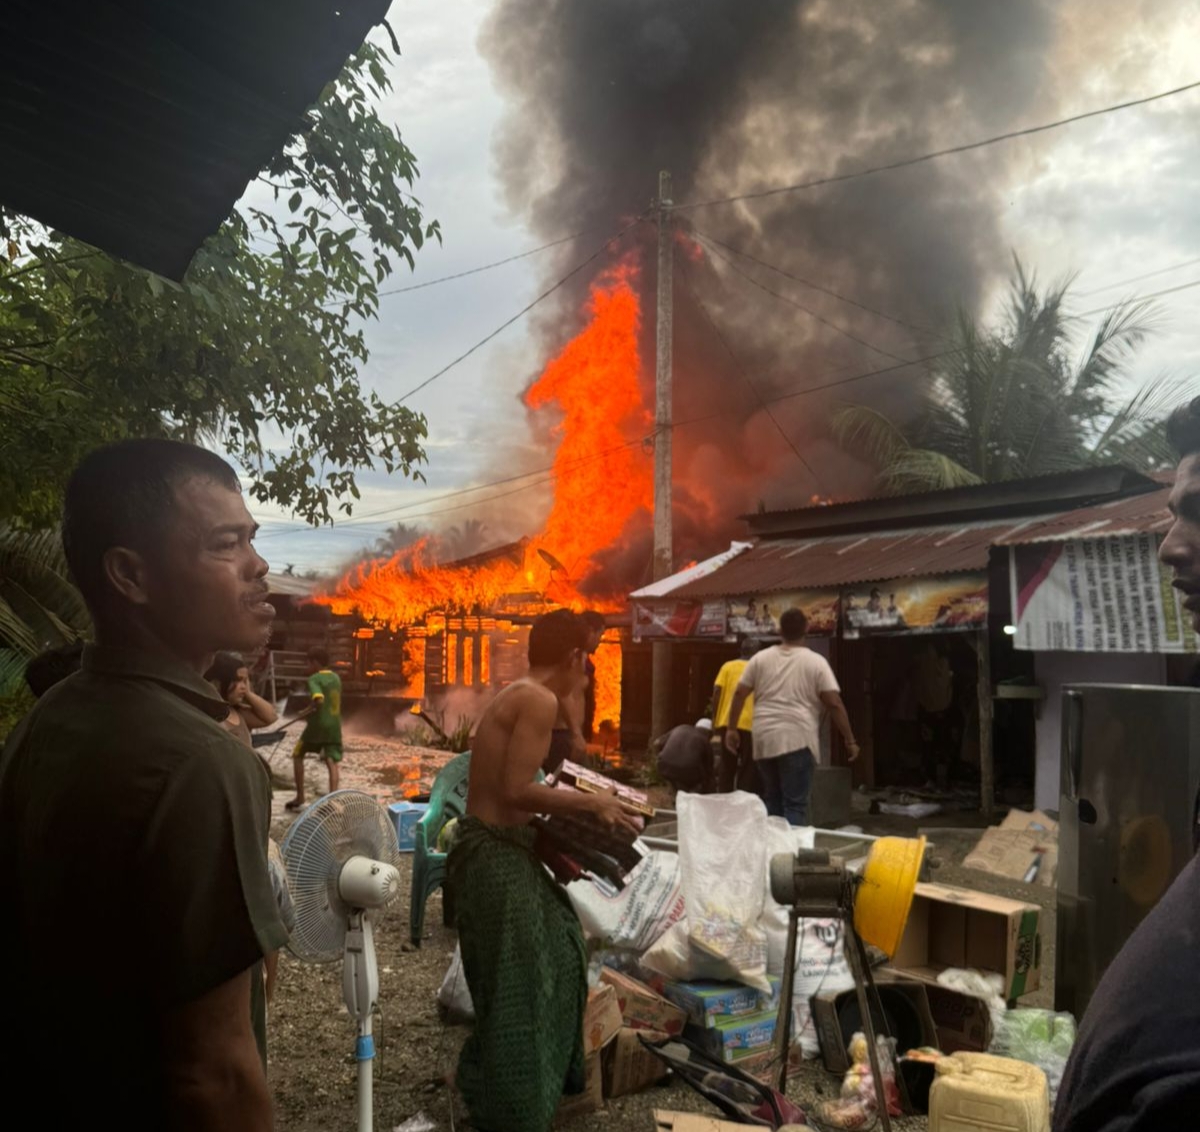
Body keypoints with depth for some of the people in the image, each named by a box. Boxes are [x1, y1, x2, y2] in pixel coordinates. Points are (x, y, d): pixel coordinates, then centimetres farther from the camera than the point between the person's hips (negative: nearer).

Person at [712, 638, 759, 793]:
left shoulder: (728, 666, 9)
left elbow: (717, 691, 0)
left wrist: (715, 718, 5)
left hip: (727, 722, 2)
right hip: (749, 723, -2)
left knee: (727, 767, 12)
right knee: (747, 768, 6)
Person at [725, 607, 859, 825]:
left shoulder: (761, 658, 8)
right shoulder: (816, 662, -1)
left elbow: (739, 694, 7)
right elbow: (834, 703, -6)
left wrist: (731, 729, 14)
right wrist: (850, 740, 1)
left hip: (764, 739, 4)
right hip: (797, 740, -4)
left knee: (770, 801, 17)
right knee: (795, 805, -2)